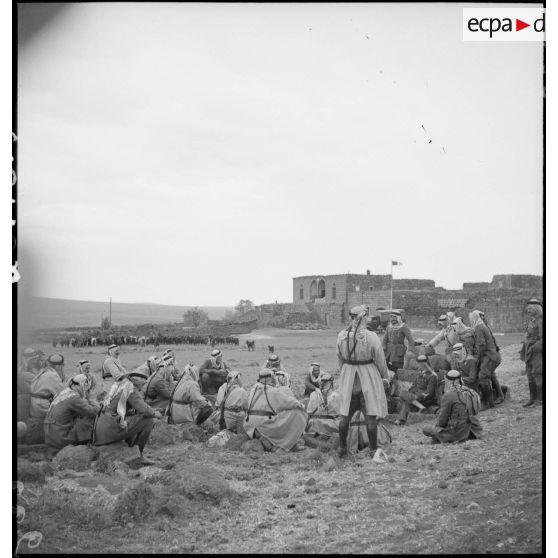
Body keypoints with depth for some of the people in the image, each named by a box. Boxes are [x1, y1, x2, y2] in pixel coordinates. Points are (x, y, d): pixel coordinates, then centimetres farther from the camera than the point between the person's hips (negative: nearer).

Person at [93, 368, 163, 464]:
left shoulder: (119, 386, 19)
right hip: (112, 429, -10)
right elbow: (142, 408, -18)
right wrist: (154, 413, 1)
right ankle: (139, 455, -2)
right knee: (149, 420, -9)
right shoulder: (131, 389, -8)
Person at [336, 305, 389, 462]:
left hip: (348, 378, 4)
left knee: (345, 415, 13)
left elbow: (340, 358, 6)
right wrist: (384, 376, 6)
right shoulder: (371, 337, -18)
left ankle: (342, 449, 21)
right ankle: (373, 451, 10)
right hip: (368, 378, -4)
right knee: (371, 416, 4)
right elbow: (380, 359, -9)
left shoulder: (341, 336, -5)